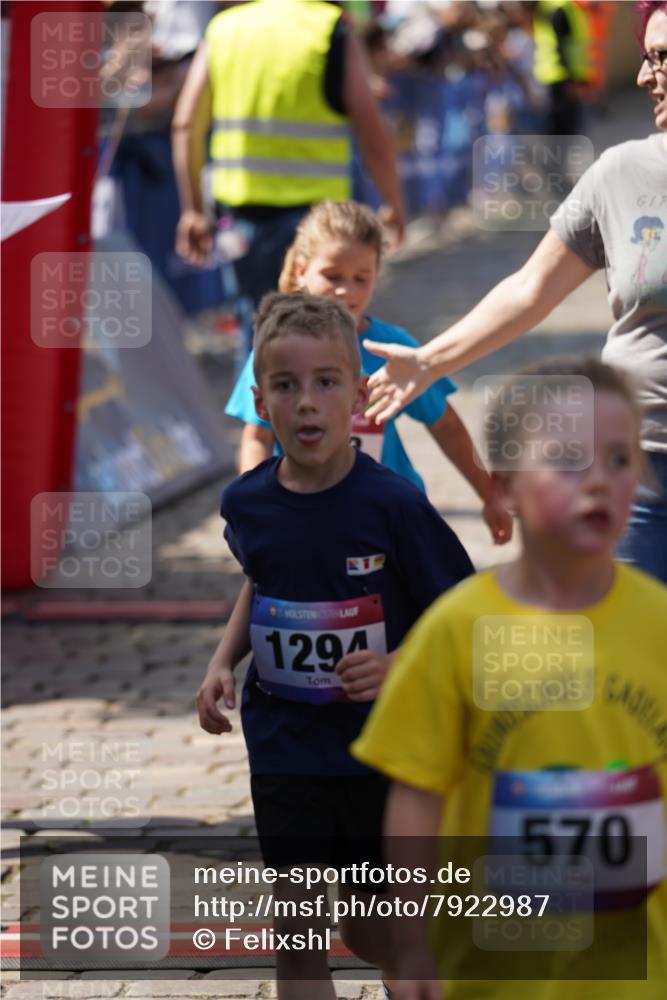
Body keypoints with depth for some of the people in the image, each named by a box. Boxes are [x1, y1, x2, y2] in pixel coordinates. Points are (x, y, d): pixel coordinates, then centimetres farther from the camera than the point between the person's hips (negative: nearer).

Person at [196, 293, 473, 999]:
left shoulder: (393, 505, -18)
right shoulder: (247, 503, -5)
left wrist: (396, 666, -26)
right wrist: (224, 662, 4)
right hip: (284, 748, 3)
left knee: (366, 927, 9)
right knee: (296, 930, 5)